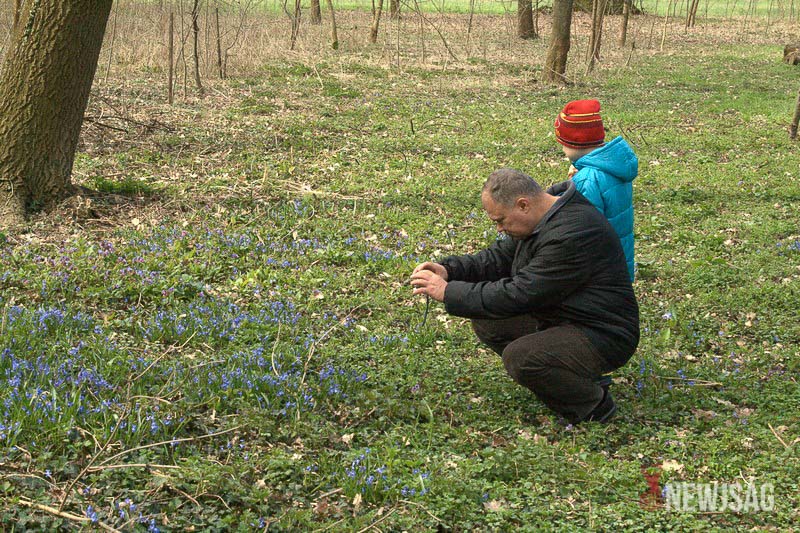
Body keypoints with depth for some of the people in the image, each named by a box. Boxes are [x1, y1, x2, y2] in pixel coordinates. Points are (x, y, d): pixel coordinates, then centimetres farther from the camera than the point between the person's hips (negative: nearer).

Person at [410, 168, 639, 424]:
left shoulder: (571, 235, -28)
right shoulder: (543, 219, 3)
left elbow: (519, 295, -29)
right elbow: (499, 257, 13)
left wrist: (449, 292, -23)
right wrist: (448, 269, -5)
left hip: (601, 336, -10)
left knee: (518, 356, -30)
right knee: (485, 322, 4)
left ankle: (595, 407, -7)